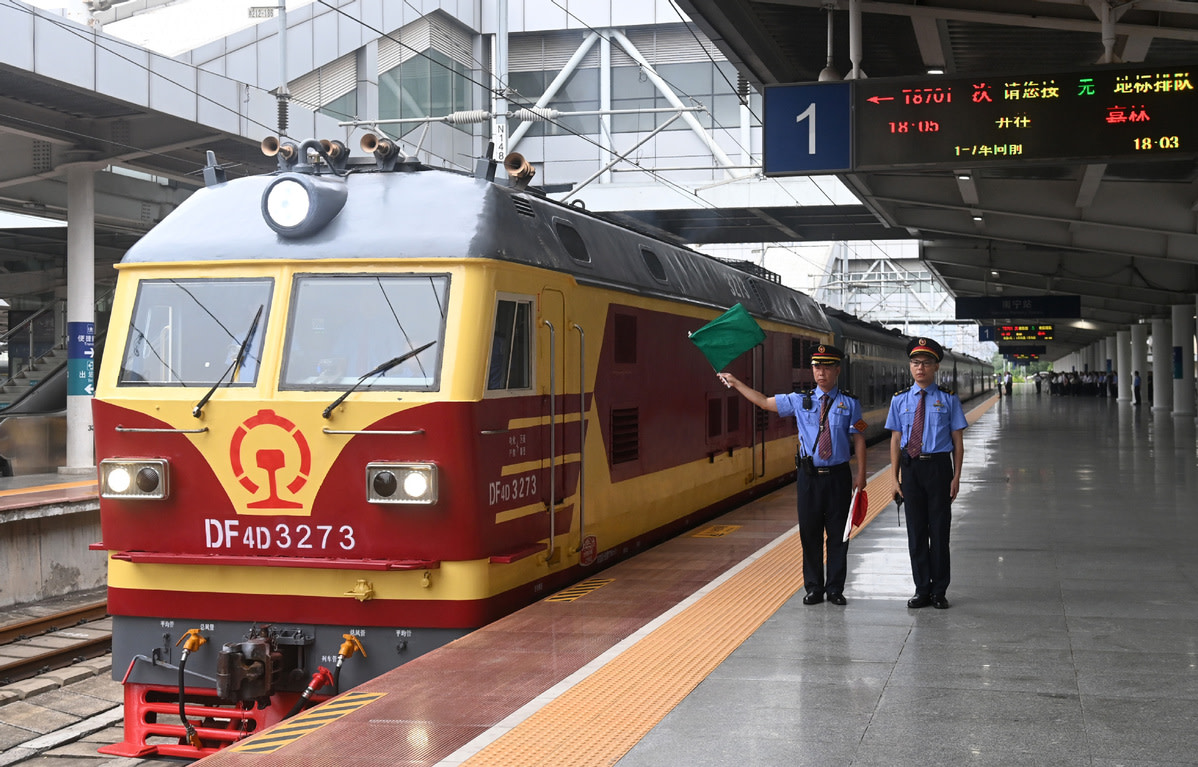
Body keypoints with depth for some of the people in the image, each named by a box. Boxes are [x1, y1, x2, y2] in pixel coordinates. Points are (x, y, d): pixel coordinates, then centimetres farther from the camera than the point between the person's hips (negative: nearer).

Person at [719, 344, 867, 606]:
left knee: (838, 535, 4)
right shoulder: (800, 400, 6)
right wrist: (736, 383, 9)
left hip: (838, 476, -1)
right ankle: (814, 588, 17)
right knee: (810, 534, 5)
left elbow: (858, 439, 2)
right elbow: (764, 402, 11)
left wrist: (860, 474, -4)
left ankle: (835, 589, 15)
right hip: (810, 476, 1)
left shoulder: (850, 403, 3)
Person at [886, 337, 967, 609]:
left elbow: (958, 441, 1)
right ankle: (922, 590, 18)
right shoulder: (900, 400, 6)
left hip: (938, 467, -2)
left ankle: (939, 591, 14)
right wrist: (895, 477, 2)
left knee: (939, 530, 3)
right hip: (911, 467, 2)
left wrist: (956, 477, -6)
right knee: (916, 531, 7)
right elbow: (895, 440, 7)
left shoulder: (948, 399, 1)